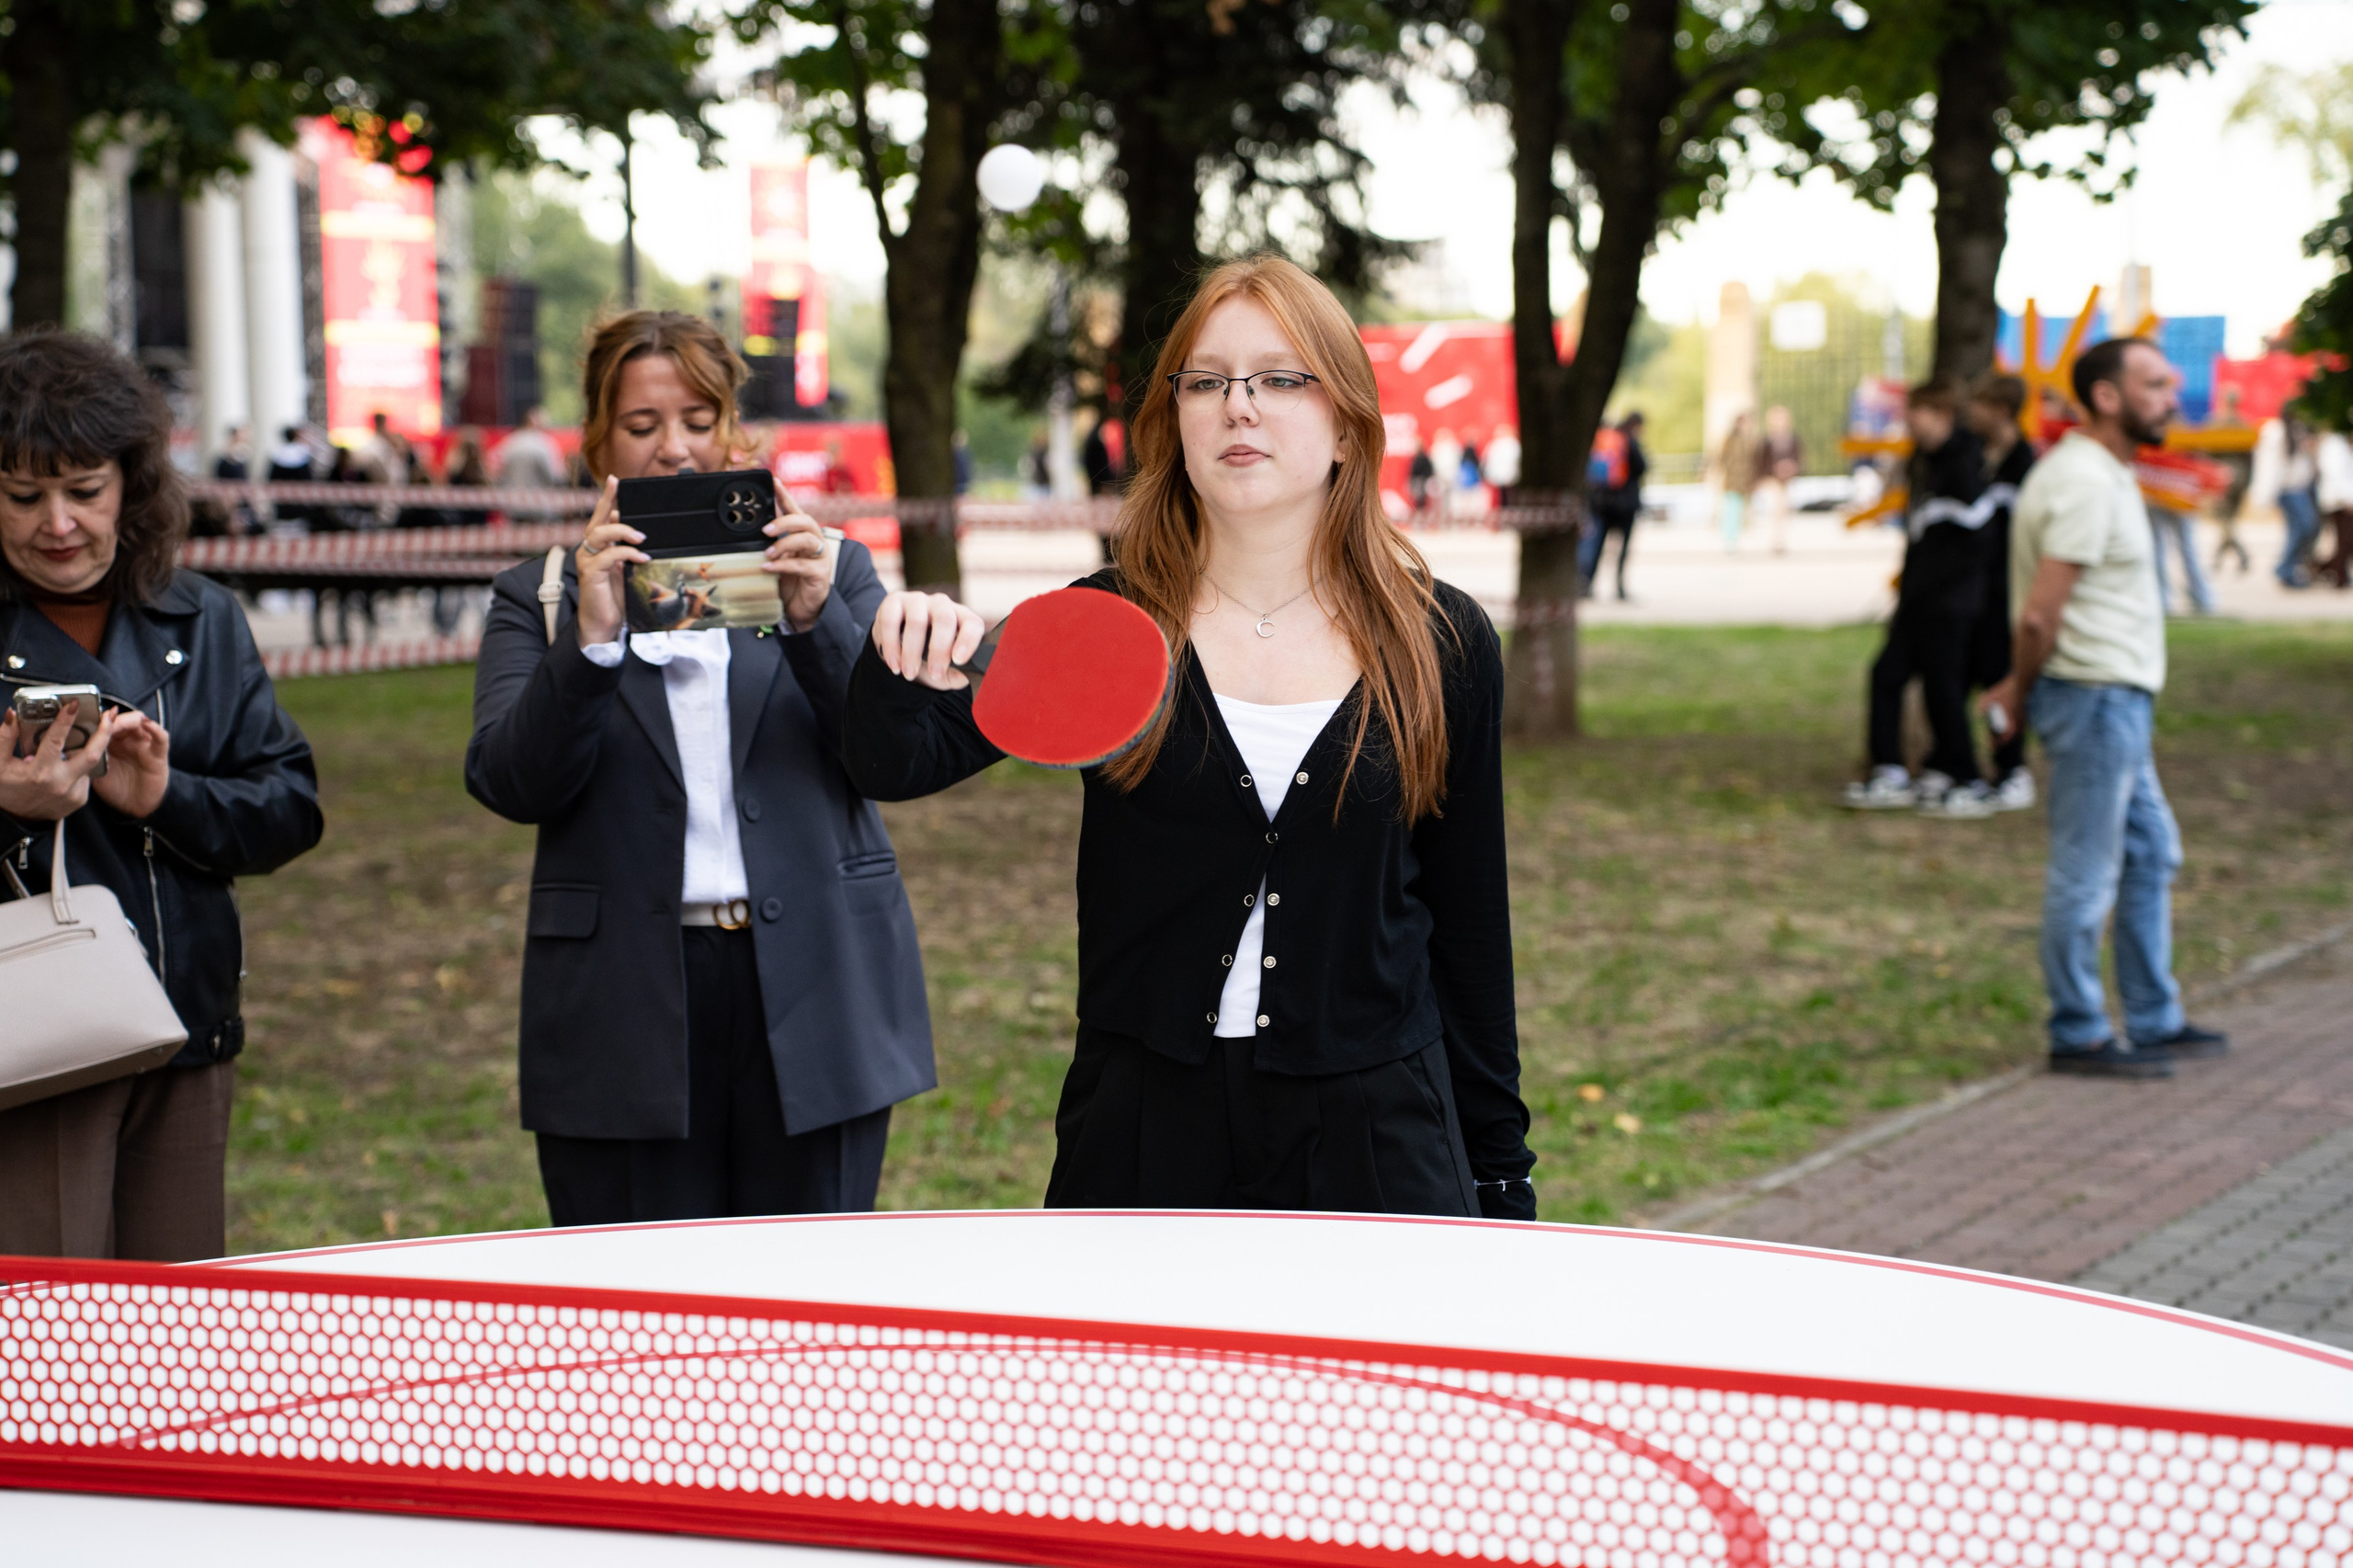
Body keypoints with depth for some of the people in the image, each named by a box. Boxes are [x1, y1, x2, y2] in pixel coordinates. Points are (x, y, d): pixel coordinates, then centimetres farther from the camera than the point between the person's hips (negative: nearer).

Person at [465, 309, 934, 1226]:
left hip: (812, 1001, 1)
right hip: (628, 1013, -1)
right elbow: (511, 785, -4)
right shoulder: (539, 598, 10)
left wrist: (815, 620, -15)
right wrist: (592, 638, -19)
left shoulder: (830, 572, 13)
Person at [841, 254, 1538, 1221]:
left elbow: (1469, 924, 7)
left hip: (1374, 1141, 0)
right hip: (1143, 1141, 0)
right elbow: (896, 767, -8)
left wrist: (1501, 1180, 7)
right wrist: (905, 663, -30)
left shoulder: (1442, 643, 2)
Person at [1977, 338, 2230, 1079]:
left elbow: (2041, 615, 16)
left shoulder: (2105, 472, 14)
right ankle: (2079, 1037, 7)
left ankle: (2155, 1022, 25)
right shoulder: (2086, 482, -19)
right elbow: (2039, 613, -22)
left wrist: (2023, 686, 9)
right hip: (2094, 693, -11)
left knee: (2152, 854, 17)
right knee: (2086, 872, -2)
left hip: (2115, 695, 11)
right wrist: (2023, 687, -6)